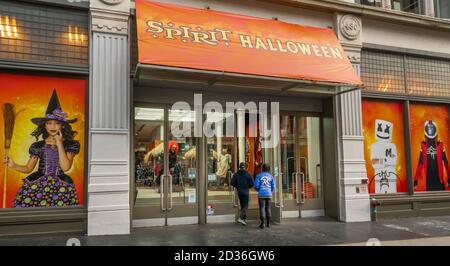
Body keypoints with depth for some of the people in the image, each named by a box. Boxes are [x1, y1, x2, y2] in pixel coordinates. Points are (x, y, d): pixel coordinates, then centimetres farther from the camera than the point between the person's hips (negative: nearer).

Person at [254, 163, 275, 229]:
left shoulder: (259, 175, -4)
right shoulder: (271, 176, 5)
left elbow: (256, 185, -8)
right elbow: (273, 186, 5)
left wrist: (257, 190, 15)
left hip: (261, 194, -3)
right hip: (268, 194, 3)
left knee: (262, 208, -1)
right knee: (268, 208, 12)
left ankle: (262, 223, -5)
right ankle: (268, 223, 13)